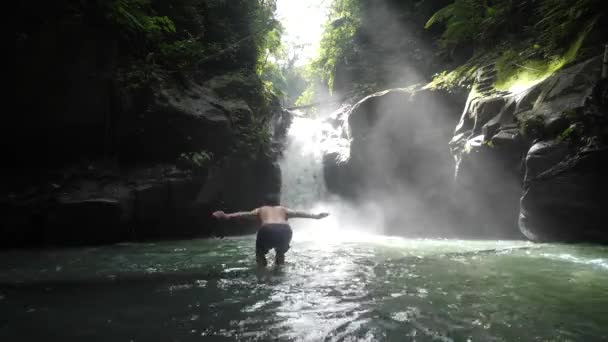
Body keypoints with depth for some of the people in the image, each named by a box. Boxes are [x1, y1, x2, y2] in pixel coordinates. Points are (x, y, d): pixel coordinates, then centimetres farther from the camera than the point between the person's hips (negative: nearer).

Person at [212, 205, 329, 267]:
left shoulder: (260, 210, 31)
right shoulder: (283, 209, 35)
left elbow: (244, 214, 16)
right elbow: (299, 213, 27)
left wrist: (227, 216, 7)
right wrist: (316, 216, 31)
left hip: (267, 229, -2)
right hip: (285, 230, 2)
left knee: (260, 254, 27)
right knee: (281, 253, 33)